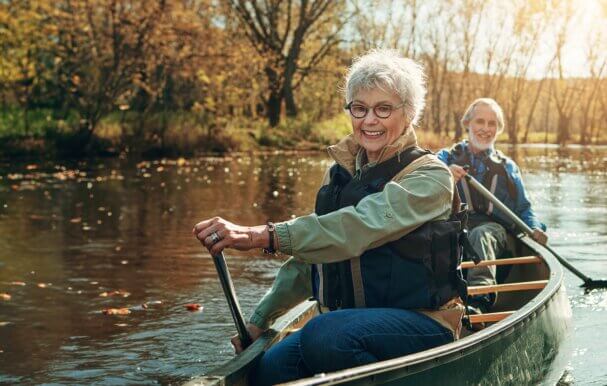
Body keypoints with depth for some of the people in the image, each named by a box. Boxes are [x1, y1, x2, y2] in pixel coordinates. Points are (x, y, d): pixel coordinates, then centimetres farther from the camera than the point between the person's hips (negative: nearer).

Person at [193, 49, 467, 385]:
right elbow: (310, 256, 17)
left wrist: (260, 236, -38)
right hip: (349, 321, 6)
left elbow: (358, 228, -28)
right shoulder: (339, 173, 12)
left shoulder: (429, 177, -10)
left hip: (422, 321, -5)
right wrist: (260, 320, 9)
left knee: (325, 337, -35)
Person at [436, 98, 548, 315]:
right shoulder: (446, 158, 21)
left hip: (493, 227, 0)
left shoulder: (507, 167, 28)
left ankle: (478, 300, -60)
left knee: (480, 235, -38)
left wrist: (535, 228, 4)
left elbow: (523, 208, 26)